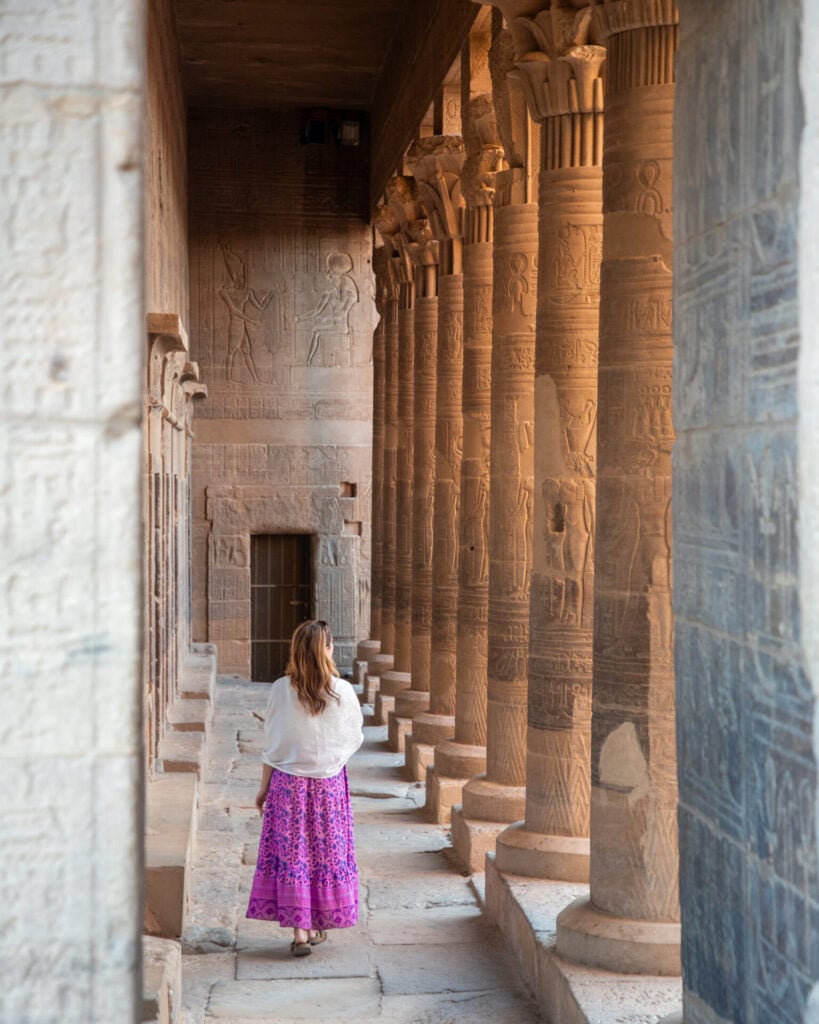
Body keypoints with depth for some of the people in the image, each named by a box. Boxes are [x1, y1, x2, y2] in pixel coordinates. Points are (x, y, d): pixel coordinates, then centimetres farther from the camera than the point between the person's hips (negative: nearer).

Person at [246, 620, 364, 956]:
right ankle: (319, 925, 21)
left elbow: (272, 745, -3)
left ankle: (300, 931, 1)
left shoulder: (281, 690, -9)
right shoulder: (342, 691, -8)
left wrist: (264, 788, 7)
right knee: (326, 851, 12)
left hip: (289, 783, -1)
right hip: (330, 783, 1)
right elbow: (355, 739, 3)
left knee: (292, 852, 4)